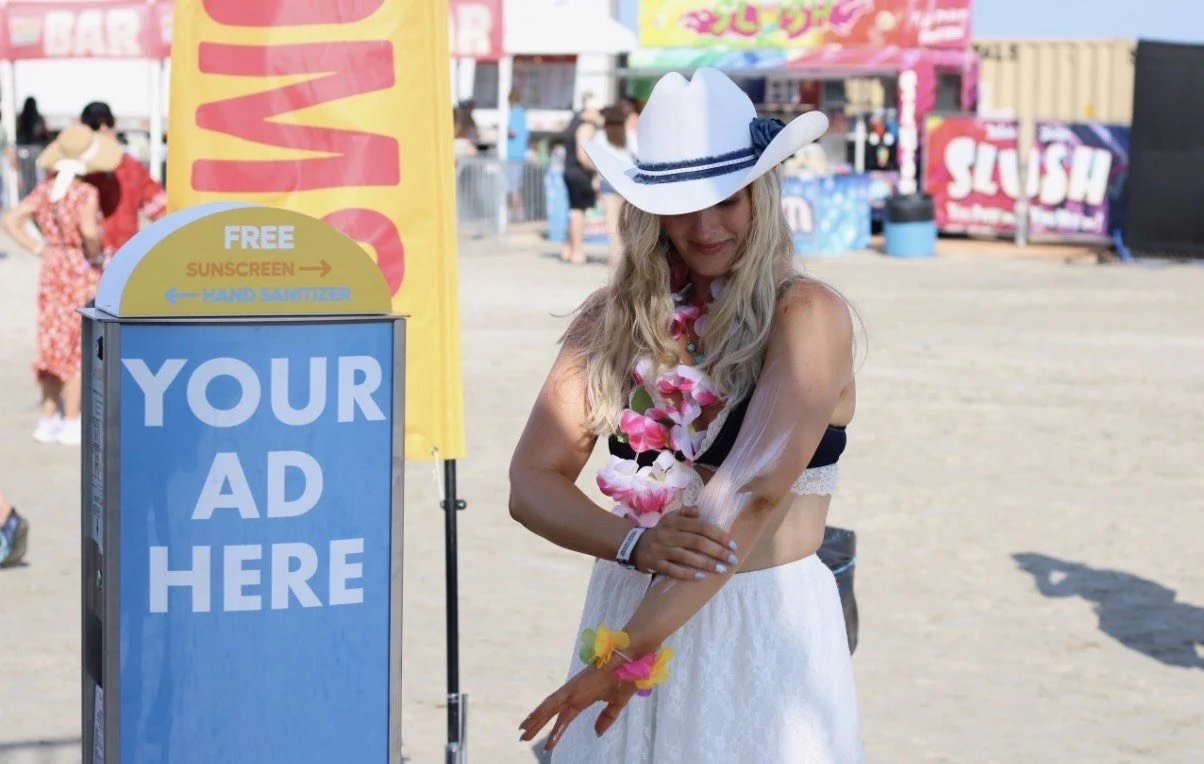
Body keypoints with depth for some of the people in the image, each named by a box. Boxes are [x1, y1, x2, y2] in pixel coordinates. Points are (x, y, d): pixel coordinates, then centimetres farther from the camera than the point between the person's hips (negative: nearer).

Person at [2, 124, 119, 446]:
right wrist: (95, 254, -16)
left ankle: (48, 420, 20)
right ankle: (71, 423, 7)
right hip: (82, 274, -6)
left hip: (52, 271, 6)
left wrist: (38, 248, 2)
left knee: (53, 345, 15)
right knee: (79, 348, 3)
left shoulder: (45, 189, 1)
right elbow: (89, 230, -34)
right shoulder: (85, 193, -18)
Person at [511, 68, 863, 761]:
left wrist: (633, 650, -25)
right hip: (627, 606, 4)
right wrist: (639, 544, -22)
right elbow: (533, 483, -2)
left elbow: (754, 494, -20)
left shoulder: (808, 314, -9)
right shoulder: (613, 320, 3)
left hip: (765, 626, -3)